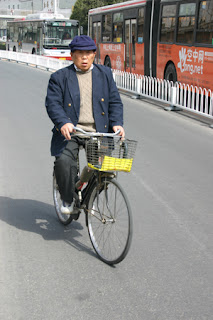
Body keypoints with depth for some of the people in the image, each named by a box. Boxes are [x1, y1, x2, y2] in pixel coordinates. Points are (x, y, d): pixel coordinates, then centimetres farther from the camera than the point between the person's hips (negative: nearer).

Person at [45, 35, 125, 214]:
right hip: (70, 132, -2)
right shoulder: (59, 77, 6)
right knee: (64, 162, -26)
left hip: (98, 132, 2)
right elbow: (52, 103, -5)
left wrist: (117, 123, -7)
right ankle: (67, 200, 0)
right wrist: (63, 122, -24)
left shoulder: (105, 74, 13)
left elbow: (115, 102, 11)